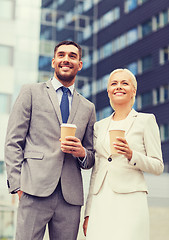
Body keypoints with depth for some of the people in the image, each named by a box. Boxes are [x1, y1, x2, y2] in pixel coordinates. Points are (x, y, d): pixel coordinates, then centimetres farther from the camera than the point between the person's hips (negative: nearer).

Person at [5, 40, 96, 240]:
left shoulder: (87, 108, 20)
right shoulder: (31, 92, 10)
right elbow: (13, 142, 3)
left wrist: (82, 153, -2)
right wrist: (17, 184, -7)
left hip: (71, 196, 3)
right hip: (36, 190, -3)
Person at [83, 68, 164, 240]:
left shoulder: (146, 120, 5)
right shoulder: (99, 126, 17)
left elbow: (158, 166, 2)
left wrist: (132, 155, -16)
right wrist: (88, 212, 13)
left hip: (129, 201, -4)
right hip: (100, 203, 4)